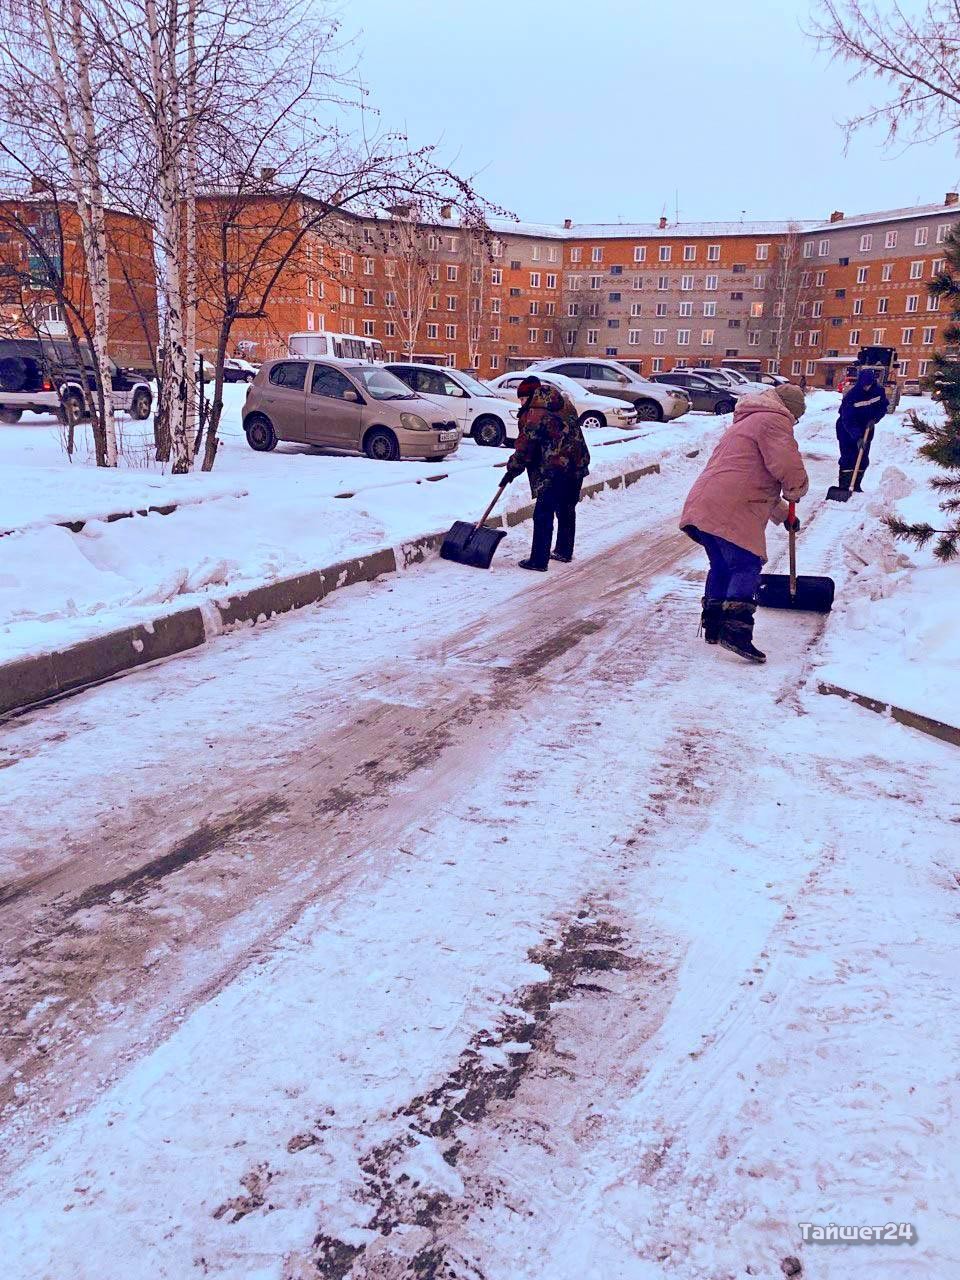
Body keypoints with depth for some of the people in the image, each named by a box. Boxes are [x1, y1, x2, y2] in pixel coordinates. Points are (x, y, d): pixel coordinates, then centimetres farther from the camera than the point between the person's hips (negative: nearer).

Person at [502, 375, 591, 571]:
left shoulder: (535, 415, -10)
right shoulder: (565, 406, 14)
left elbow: (525, 447, -9)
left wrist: (512, 469, 3)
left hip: (554, 471, -8)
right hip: (578, 467, 9)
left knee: (543, 515, -4)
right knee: (567, 511, 19)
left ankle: (539, 560, -4)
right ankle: (564, 551, 31)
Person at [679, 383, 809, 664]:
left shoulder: (744, 422, 35)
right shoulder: (774, 420, 2)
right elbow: (788, 467, -13)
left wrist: (783, 514, 45)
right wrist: (796, 490, 10)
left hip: (703, 504, 10)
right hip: (732, 512, -9)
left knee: (721, 566, 19)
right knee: (746, 567, -10)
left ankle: (713, 627, 24)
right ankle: (736, 631, -19)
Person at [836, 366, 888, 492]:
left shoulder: (879, 391, -11)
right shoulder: (851, 396, -27)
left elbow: (883, 407, 5)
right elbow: (848, 421, -30)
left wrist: (874, 419, -16)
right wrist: (857, 438, -38)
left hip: (866, 429, 5)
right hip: (847, 431, -5)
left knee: (863, 460, 8)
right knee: (847, 459, -9)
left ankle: (856, 486, 18)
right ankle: (843, 487, -6)